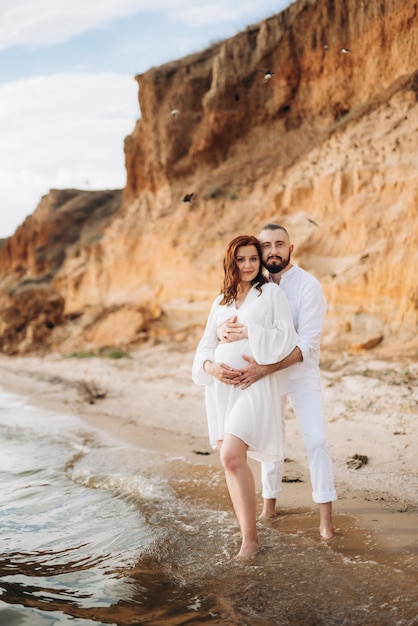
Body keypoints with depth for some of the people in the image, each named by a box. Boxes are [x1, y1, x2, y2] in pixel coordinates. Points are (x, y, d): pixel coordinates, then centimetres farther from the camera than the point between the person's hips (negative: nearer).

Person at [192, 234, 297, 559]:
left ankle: (250, 537, -9)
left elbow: (286, 338, -5)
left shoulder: (272, 292, 2)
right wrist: (210, 366, -6)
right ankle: (246, 535, 16)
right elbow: (205, 346, 14)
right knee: (231, 460, 5)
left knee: (231, 456, -19)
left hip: (254, 384, -6)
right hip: (221, 386, 6)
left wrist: (248, 332, -12)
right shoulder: (220, 303, 16)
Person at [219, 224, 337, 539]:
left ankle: (326, 518, -3)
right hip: (265, 372, 4)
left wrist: (265, 369, -39)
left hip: (301, 373, -4)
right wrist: (224, 330, -34)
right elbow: (221, 320, -7)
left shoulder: (308, 285, -19)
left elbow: (307, 343, -26)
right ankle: (269, 506, 29)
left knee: (316, 440, -10)